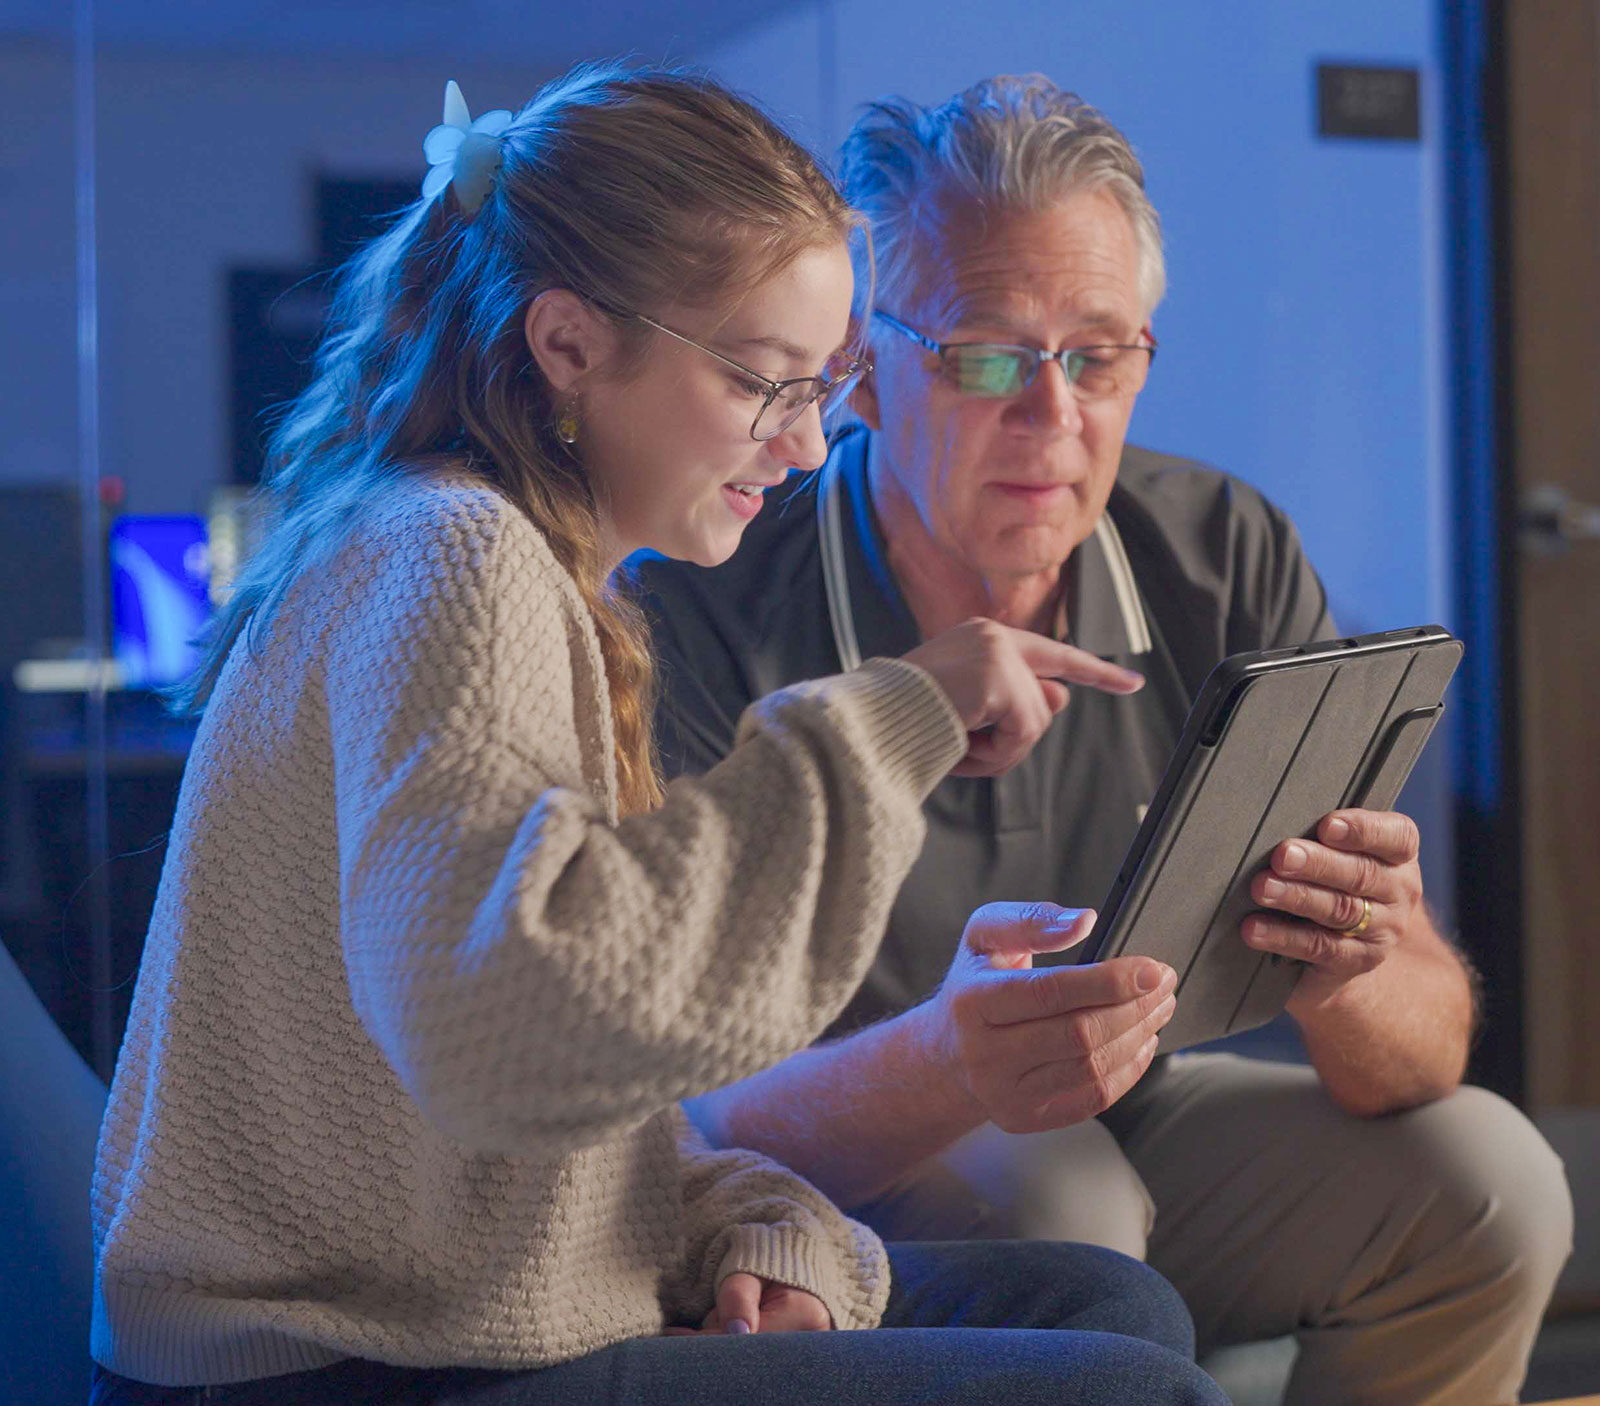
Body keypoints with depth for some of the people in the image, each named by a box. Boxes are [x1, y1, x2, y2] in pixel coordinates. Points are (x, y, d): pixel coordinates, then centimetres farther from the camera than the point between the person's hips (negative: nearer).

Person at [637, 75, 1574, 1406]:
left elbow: (1431, 1051, -12)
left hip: (1133, 1140, 5)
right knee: (1041, 1200, -34)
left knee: (1483, 1177, -13)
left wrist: (1347, 979, -37)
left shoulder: (1235, 563, -11)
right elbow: (678, 1121, -28)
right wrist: (946, 1065, -50)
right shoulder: (699, 617, -24)